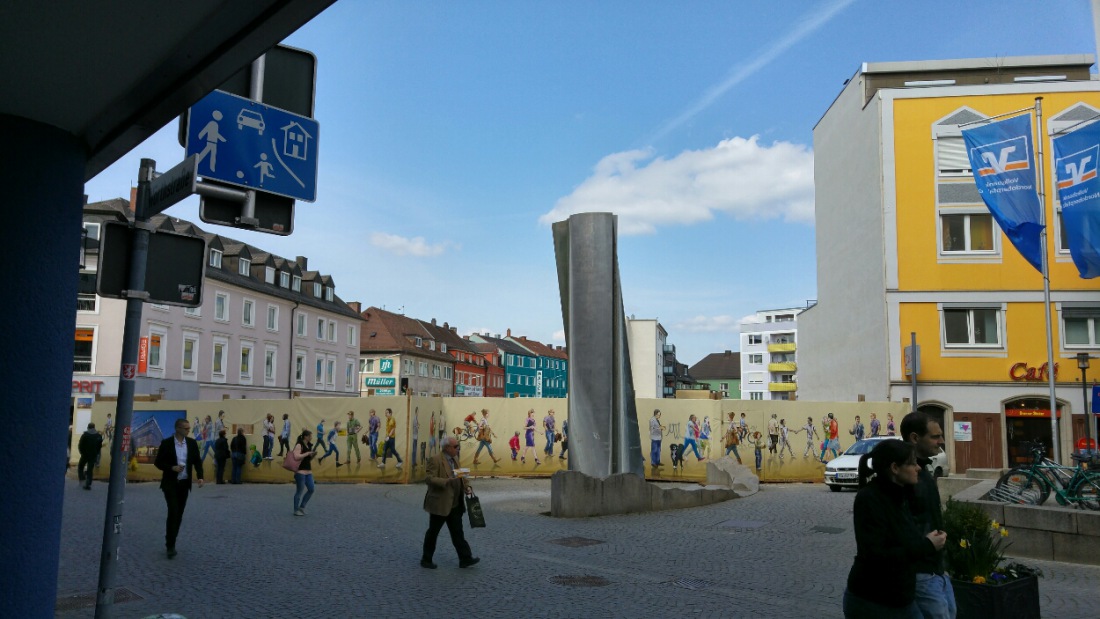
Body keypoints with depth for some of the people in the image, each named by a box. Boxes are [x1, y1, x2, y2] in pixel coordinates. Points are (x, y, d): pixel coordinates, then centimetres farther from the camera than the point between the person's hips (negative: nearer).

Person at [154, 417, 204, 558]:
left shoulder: (192, 443, 2)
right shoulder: (166, 443, -8)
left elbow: (197, 461, 6)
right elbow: (158, 462, -4)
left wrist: (200, 476, -8)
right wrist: (172, 468, -20)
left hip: (184, 483, 4)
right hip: (170, 483, -4)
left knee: (179, 515, 8)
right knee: (173, 512, -14)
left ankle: (170, 542, 21)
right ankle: (170, 545, -7)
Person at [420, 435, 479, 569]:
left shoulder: (455, 459, 11)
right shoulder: (435, 460, -15)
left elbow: (460, 476, 21)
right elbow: (430, 479, -23)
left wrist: (466, 486, 3)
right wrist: (448, 481, -33)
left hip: (455, 504, 7)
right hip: (439, 504, -7)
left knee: (458, 532, 7)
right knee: (433, 532, 6)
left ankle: (465, 558, 9)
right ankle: (426, 560, 19)